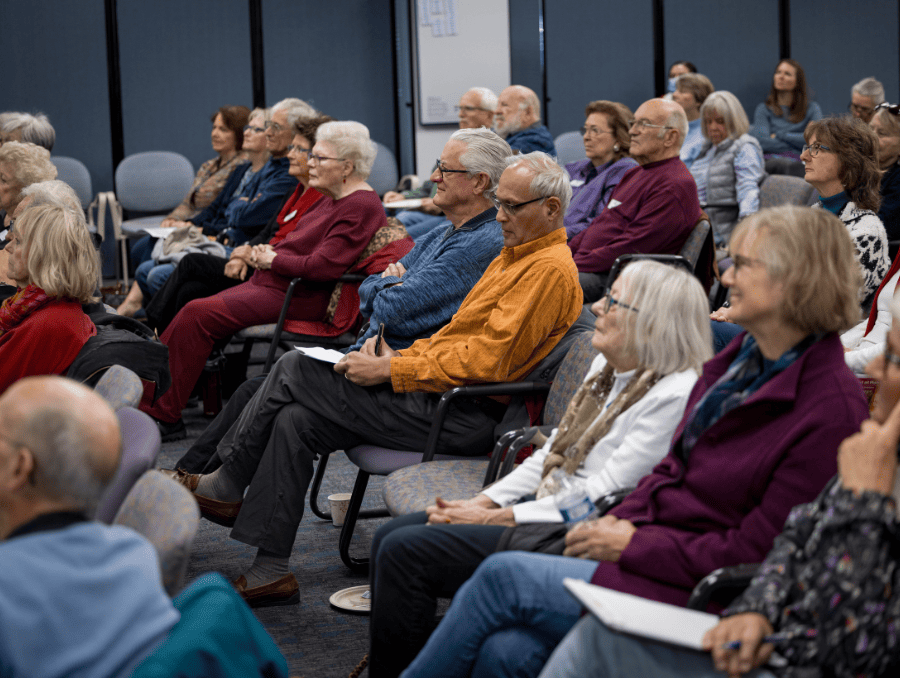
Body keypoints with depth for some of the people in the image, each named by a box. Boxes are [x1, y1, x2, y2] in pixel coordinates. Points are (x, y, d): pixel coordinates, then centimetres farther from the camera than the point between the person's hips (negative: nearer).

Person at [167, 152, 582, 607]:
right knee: (296, 421, -1)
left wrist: (390, 371, -17)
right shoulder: (515, 253, 18)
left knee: (294, 369, -9)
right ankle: (269, 573, 2)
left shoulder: (551, 269, -15)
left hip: (462, 415, -10)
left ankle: (226, 485, 9)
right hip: (440, 393, 10)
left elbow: (483, 362, -22)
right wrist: (398, 354, 6)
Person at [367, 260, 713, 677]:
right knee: (391, 536, 2)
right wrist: (482, 502, 3)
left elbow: (600, 498, -20)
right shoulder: (607, 365, 11)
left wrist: (496, 518, -14)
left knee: (405, 551, -16)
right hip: (545, 509, 10)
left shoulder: (674, 395, -19)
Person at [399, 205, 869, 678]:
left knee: (501, 576, -12)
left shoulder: (832, 408, -17)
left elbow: (753, 550, -17)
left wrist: (634, 545, -13)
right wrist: (617, 523, -1)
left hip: (695, 593, -7)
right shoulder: (740, 358, 10)